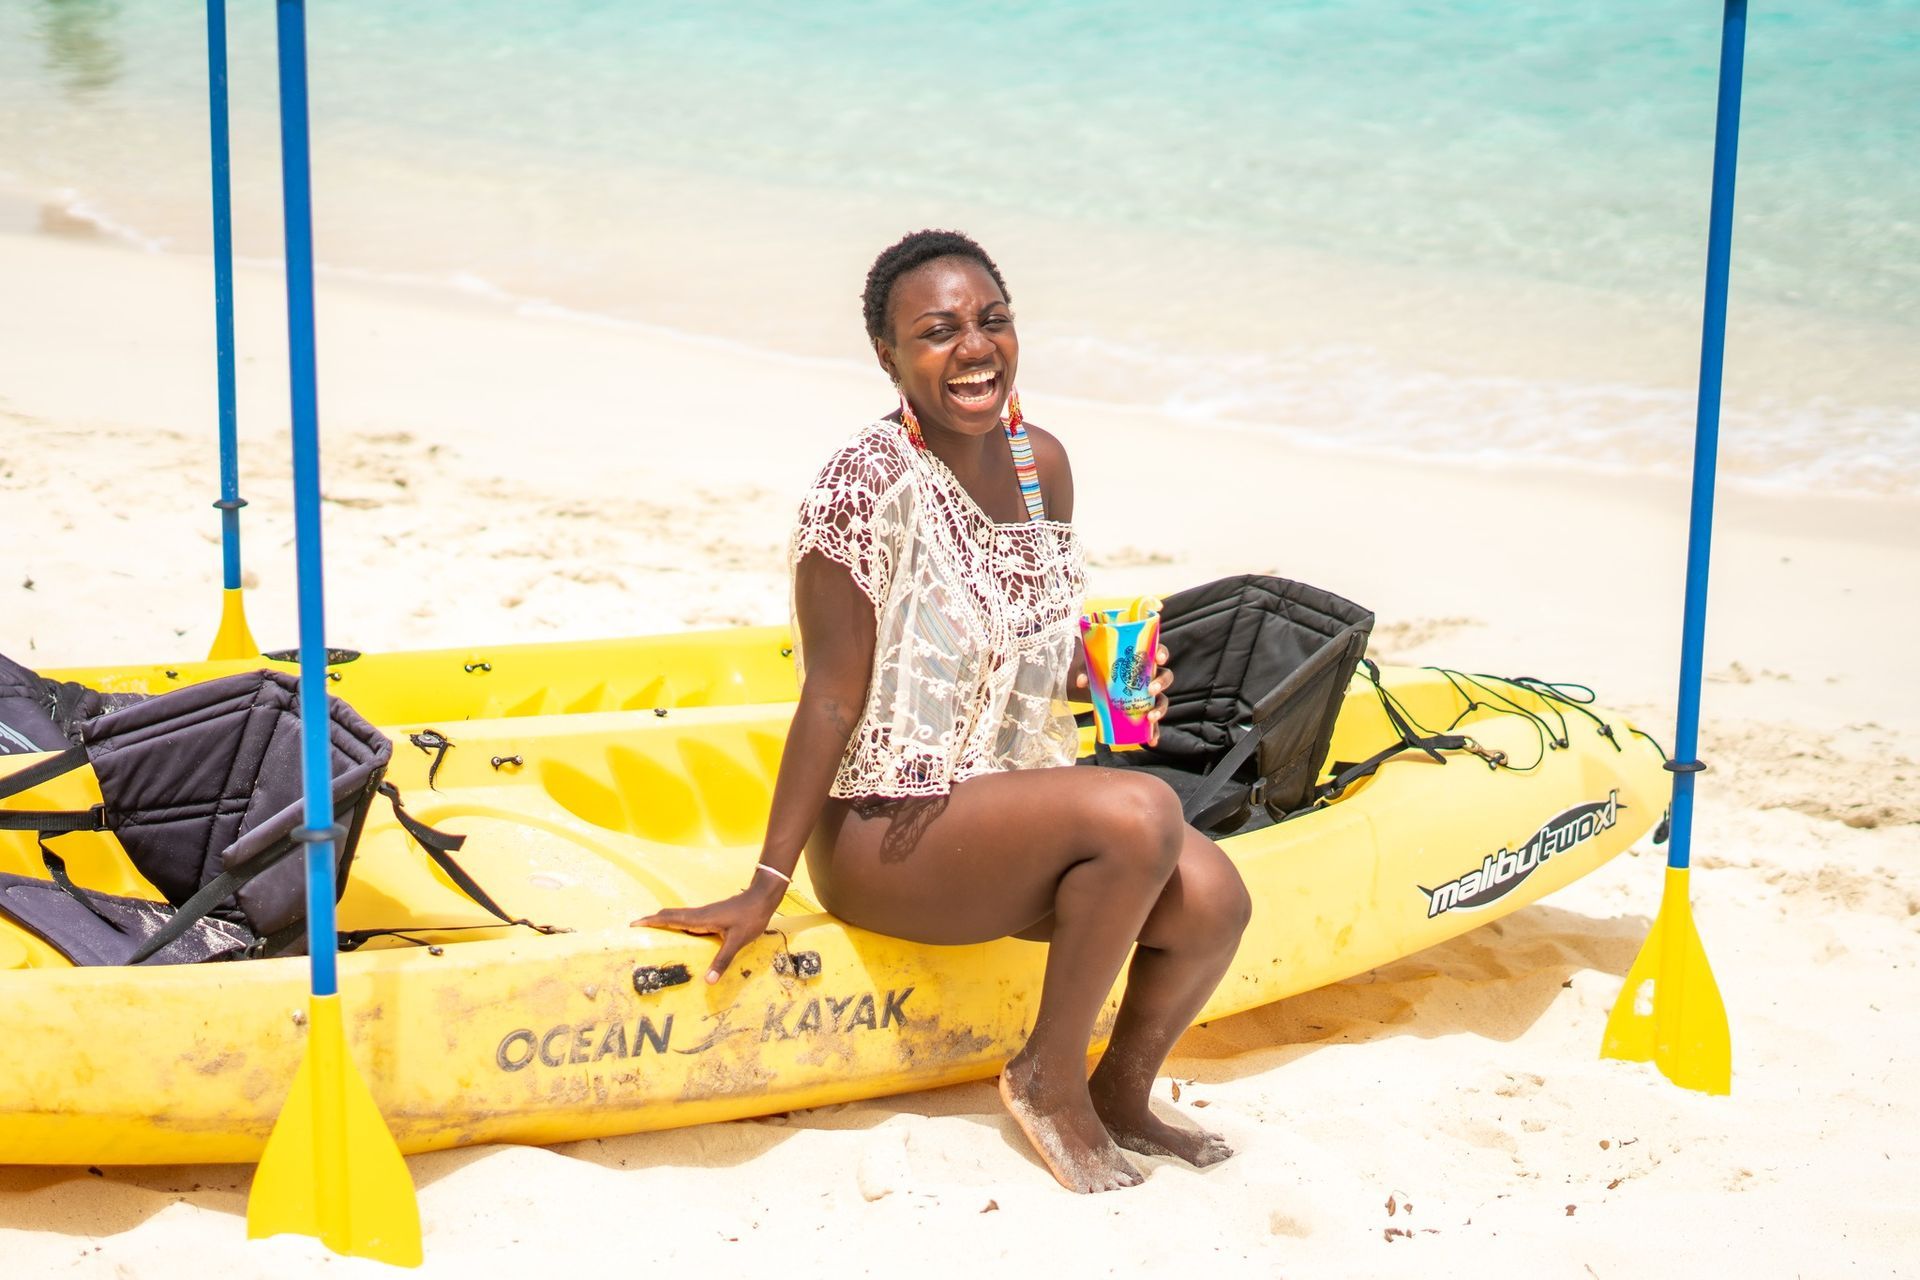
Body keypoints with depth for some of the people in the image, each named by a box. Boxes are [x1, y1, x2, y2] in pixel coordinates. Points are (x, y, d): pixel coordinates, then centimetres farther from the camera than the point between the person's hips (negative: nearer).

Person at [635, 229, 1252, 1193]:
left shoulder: (1041, 462, 4)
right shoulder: (871, 481, -18)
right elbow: (833, 698, -16)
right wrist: (766, 886, -16)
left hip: (1013, 800, 7)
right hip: (881, 836, -7)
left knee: (1211, 900, -14)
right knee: (1139, 812, -28)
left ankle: (1121, 1094, 15)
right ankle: (1050, 1078, -7)